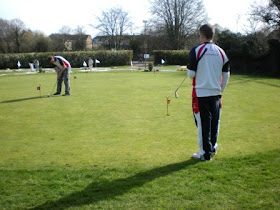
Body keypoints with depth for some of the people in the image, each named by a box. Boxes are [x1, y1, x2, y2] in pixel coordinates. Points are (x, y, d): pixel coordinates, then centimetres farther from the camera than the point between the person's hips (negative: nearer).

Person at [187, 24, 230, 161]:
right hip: (216, 93, 5)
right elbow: (226, 74, 9)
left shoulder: (196, 50, -8)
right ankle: (213, 147, 33)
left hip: (201, 93, -5)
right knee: (214, 120, 17)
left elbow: (191, 74, -10)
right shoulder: (221, 52, 6)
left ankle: (205, 153, 7)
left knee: (203, 122, 1)